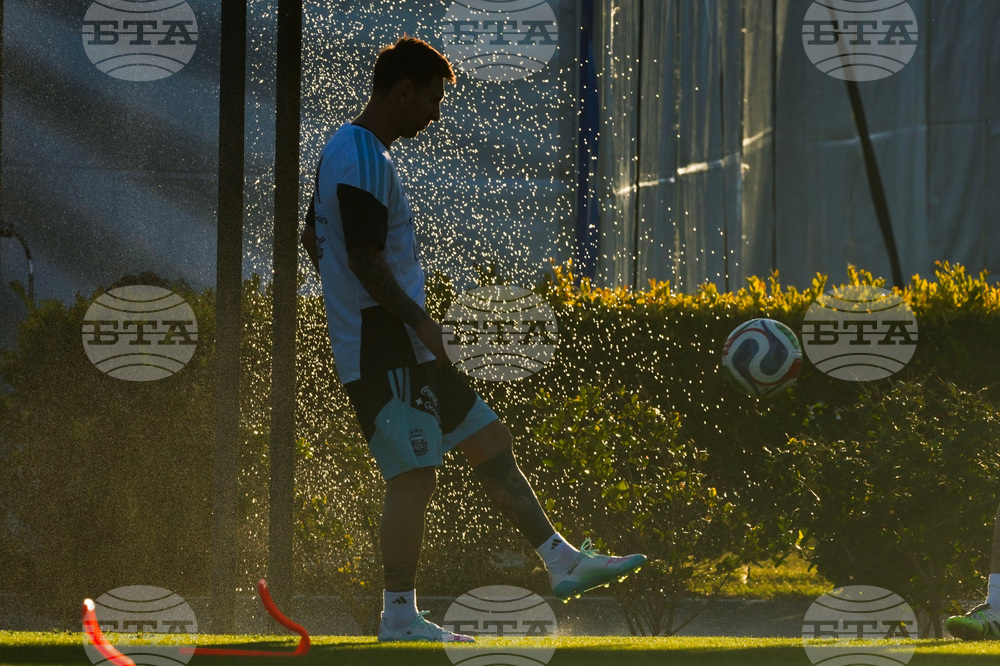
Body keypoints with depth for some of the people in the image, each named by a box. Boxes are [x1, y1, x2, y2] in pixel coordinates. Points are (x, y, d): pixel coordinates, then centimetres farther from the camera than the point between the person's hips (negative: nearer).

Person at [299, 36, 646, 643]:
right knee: (414, 476, -9)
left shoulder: (348, 151, 17)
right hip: (384, 349, -11)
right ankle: (399, 620, -5)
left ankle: (564, 563, 13)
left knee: (491, 440, 11)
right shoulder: (361, 160, -16)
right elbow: (365, 259, -22)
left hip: (406, 348, 11)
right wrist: (418, 321, -18)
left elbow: (314, 240, 25)